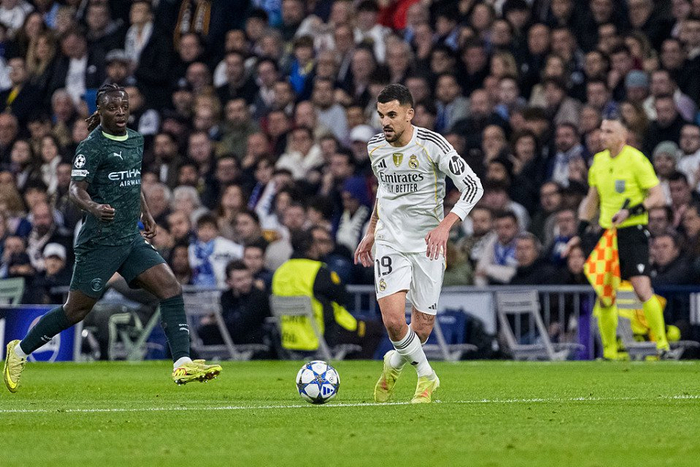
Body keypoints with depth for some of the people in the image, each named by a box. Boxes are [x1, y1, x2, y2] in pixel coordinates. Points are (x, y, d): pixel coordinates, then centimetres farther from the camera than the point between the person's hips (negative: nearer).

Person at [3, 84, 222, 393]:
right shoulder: (92, 147, -11)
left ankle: (182, 364, -14)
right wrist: (93, 207, -39)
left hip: (132, 239, 7)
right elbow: (76, 188, -21)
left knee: (170, 288, -10)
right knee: (76, 309, 0)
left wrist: (145, 214, 28)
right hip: (100, 240, -7)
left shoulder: (136, 140, 13)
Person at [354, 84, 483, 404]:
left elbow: (473, 186, -13)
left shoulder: (432, 145, -13)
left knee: (422, 327, 2)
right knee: (393, 321, -17)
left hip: (428, 244, -2)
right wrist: (371, 232, 21)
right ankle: (426, 375, 8)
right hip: (389, 243, 2)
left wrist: (445, 225, -25)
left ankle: (396, 363, 35)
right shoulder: (375, 148, 2)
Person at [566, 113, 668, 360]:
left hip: (633, 231, -6)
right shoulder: (598, 161, 10)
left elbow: (658, 197, -10)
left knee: (642, 289, -17)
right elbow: (591, 200, 23)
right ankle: (609, 352, 12)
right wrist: (580, 233, 17)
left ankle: (661, 342, -6)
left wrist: (630, 211, -22)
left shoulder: (636, 160, -9)